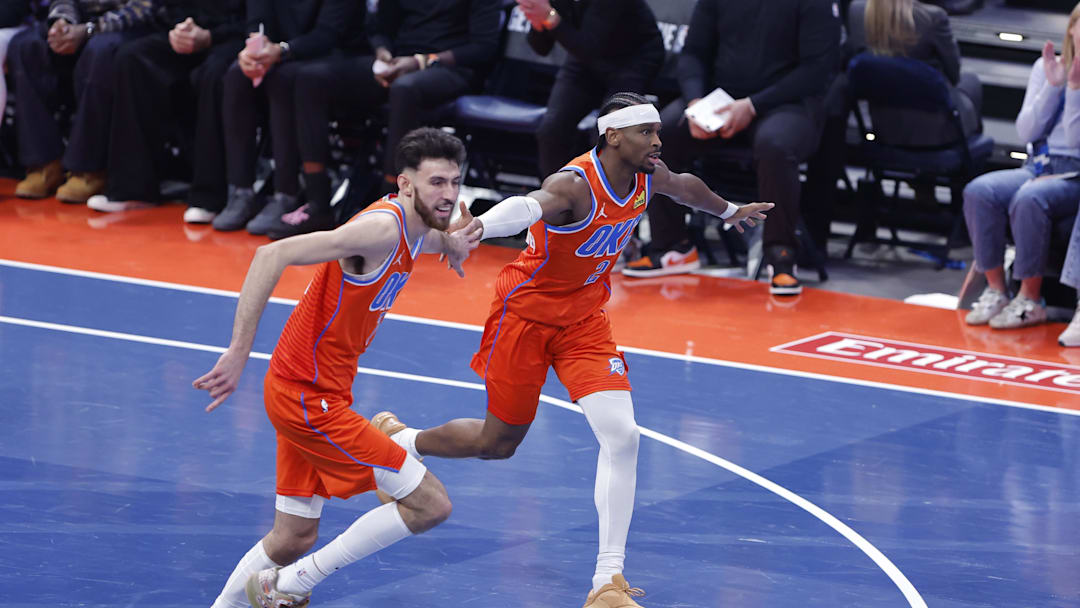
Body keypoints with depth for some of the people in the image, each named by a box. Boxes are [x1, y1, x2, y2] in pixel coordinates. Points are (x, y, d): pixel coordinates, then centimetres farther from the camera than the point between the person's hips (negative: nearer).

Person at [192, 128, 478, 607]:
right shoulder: (381, 229, -21)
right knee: (430, 504, -9)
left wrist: (447, 241, 19)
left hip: (303, 392, 10)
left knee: (293, 540, 17)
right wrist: (238, 353, -33)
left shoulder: (411, 228, 9)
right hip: (308, 395, -10)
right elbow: (274, 255, -29)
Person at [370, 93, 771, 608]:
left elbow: (685, 186, 20)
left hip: (584, 320, 6)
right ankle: (398, 438, 39)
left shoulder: (648, 176, -6)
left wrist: (729, 212, 39)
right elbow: (528, 206, -53)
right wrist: (481, 225, -74)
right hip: (527, 312, -6)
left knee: (622, 437, -13)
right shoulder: (576, 184, -29)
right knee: (498, 442, 8)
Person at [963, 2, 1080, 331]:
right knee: (979, 191, -26)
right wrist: (1052, 85, -6)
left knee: (1029, 199, -37)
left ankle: (1031, 300, -25)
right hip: (1036, 166, 4)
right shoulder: (1047, 67, 11)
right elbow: (1027, 132, 4)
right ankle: (995, 289, -17)